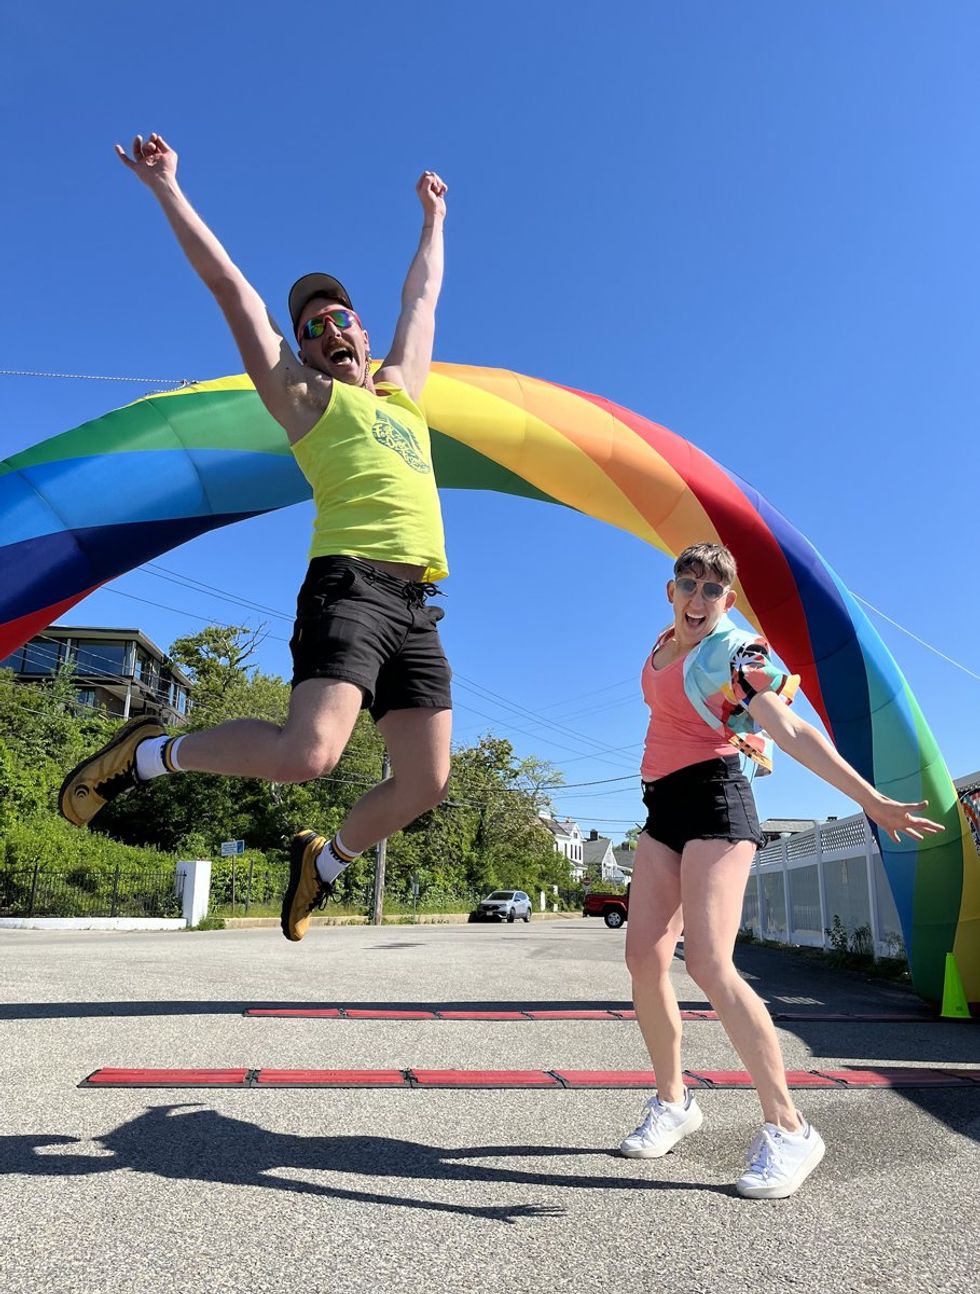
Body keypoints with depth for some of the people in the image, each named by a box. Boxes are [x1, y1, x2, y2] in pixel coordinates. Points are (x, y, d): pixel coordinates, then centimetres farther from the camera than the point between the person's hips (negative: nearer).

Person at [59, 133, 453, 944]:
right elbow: (230, 284, 16)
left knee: (424, 783, 0)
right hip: (350, 583, -6)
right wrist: (168, 190, 19)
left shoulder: (402, 389, 29)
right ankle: (151, 752, 2)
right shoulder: (303, 395, 15)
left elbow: (423, 296, 43)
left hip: (417, 607, 6)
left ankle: (325, 860, 26)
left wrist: (433, 220, 54)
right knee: (306, 753, -24)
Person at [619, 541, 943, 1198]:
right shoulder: (665, 645, 12)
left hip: (714, 799, -7)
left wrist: (870, 798, -26)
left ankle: (789, 1129, -7)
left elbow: (790, 730, -19)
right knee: (644, 957, 0)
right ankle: (673, 1102, 18)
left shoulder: (734, 650, -10)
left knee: (708, 963, -18)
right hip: (665, 806, 7)